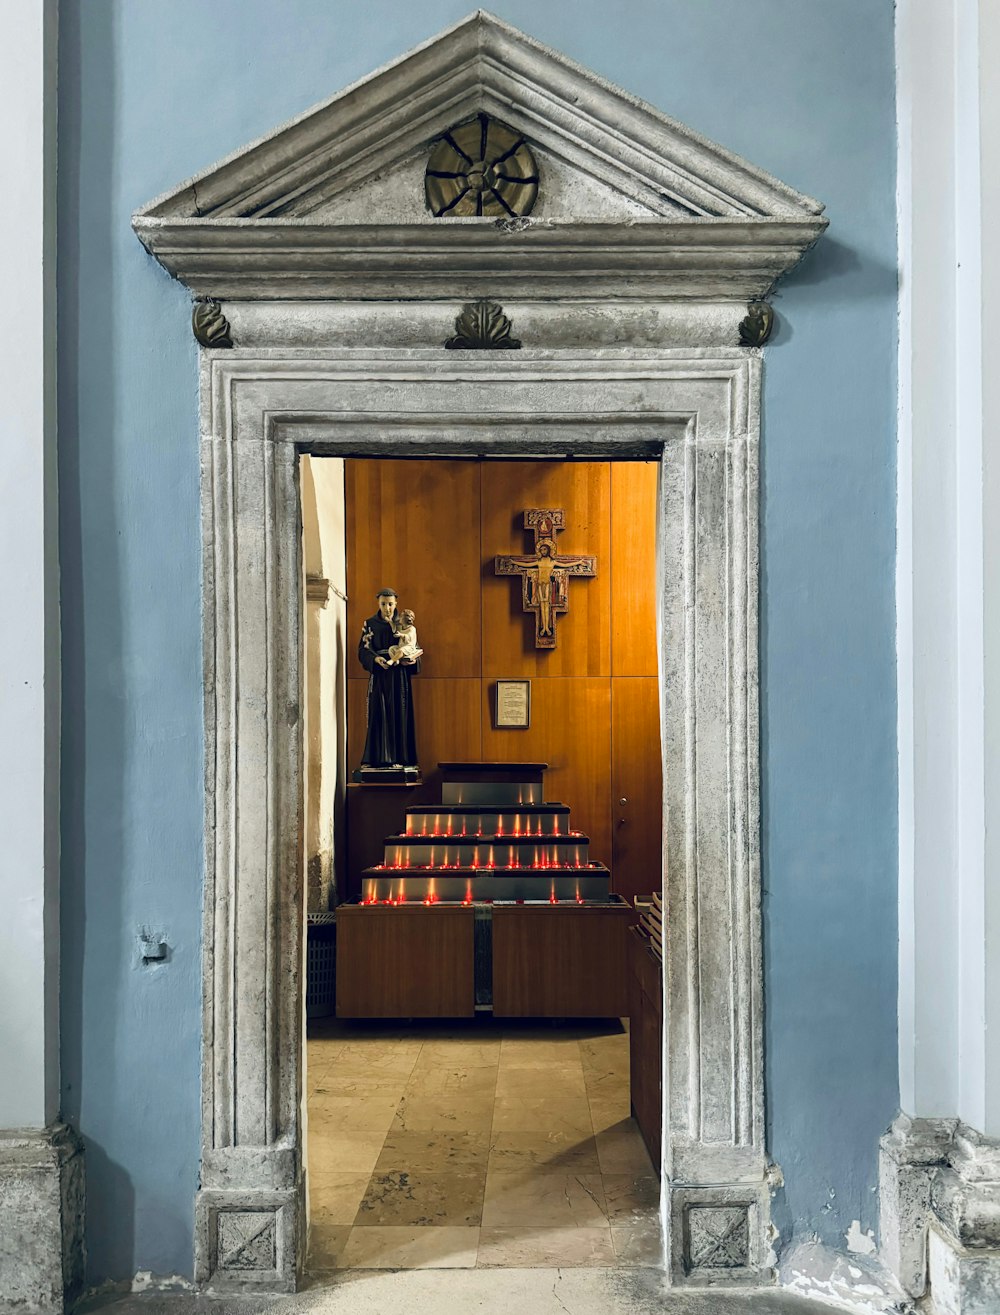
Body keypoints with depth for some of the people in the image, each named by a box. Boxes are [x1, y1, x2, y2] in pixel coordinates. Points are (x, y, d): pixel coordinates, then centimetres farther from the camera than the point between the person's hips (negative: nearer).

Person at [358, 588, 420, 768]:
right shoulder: (370, 624, 6)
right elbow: (363, 650, 0)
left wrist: (411, 660, -12)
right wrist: (376, 659, -19)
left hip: (400, 676, 1)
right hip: (379, 676, -1)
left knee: (400, 715, -2)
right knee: (379, 716, -4)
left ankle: (398, 757, 1)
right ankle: (377, 758, -2)